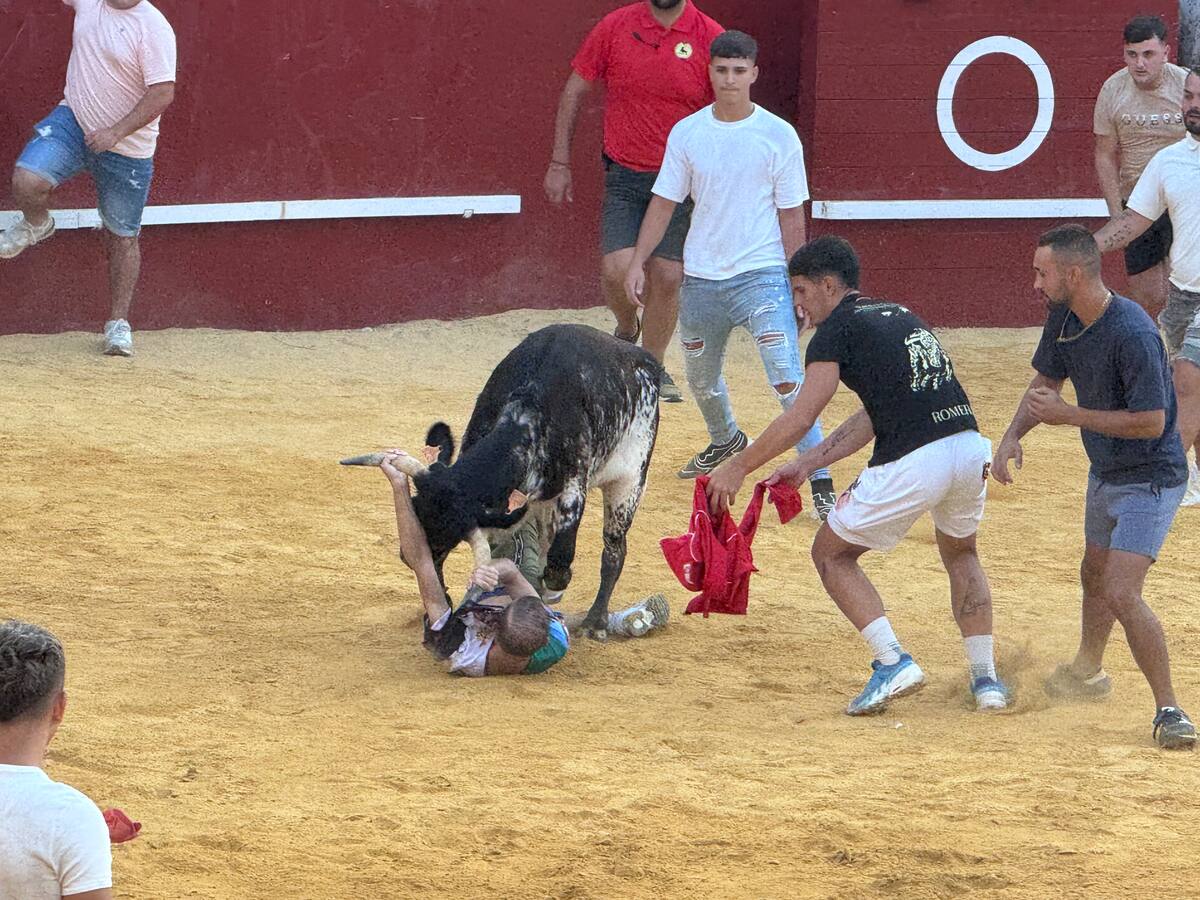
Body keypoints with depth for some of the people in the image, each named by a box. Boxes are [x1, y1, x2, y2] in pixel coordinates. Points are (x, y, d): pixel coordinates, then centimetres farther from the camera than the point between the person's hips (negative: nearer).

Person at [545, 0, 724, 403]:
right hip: (624, 175, 0)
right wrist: (560, 163, 3)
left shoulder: (709, 38, -6)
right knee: (617, 271, -11)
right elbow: (575, 90, 6)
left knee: (667, 278, -1)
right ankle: (626, 329, 22)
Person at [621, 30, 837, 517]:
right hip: (701, 276, 4)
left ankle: (821, 485, -16)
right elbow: (664, 203, 8)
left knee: (788, 380, -17)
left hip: (762, 273, -4)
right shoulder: (687, 133, 2)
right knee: (700, 376, 20)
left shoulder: (779, 136, -6)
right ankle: (725, 441, 50)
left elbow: (791, 216, -2)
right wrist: (637, 263, 0)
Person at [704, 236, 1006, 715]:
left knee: (831, 553, 14)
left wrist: (737, 468, 3)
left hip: (912, 462, -7)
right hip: (970, 448, 7)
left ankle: (892, 660, 0)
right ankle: (986, 677, 22)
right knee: (960, 553, 33)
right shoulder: (899, 315, 26)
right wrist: (807, 464, 29)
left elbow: (800, 417, -6)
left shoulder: (838, 329, 2)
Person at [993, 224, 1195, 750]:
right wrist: (1012, 437, -5)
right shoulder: (1064, 318, -4)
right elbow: (1046, 381, 12)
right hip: (1105, 473, 9)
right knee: (1095, 577, 28)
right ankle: (1087, 672, 52)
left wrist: (1068, 415, -25)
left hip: (1150, 480, -9)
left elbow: (1151, 422, -31)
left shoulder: (1132, 335, -31)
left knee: (1121, 594, -21)